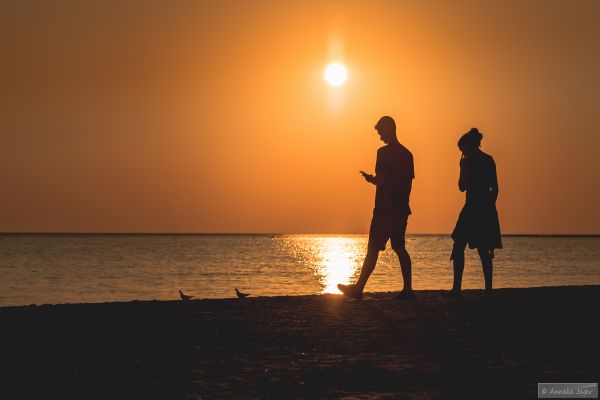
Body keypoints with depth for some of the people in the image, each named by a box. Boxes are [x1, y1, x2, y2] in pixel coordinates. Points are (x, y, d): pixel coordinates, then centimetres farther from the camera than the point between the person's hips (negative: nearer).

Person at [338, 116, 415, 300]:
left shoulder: (384, 152, -12)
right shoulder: (406, 154, 12)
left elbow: (380, 180, -17)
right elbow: (408, 183, 15)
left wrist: (370, 178, 2)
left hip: (385, 209, -7)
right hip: (401, 208, 7)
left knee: (373, 249, -4)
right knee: (399, 247, 11)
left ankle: (358, 288, 0)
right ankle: (407, 289, 5)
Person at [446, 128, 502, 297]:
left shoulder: (469, 161, -10)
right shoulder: (489, 160, 11)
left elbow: (462, 187, -5)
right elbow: (495, 188, 12)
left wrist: (462, 167, 5)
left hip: (473, 208, -7)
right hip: (487, 210, 7)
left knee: (458, 248, -2)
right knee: (484, 251, 7)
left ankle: (457, 288, -7)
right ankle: (488, 289, 3)